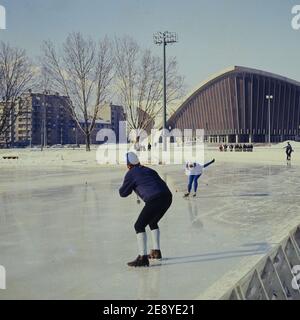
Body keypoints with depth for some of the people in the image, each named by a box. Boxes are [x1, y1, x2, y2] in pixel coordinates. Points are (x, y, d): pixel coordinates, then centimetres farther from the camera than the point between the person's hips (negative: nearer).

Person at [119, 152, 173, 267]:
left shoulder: (131, 174, 6)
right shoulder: (148, 170, 26)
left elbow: (123, 193, 10)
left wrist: (131, 187, 28)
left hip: (155, 199, -8)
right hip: (167, 196, 8)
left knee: (139, 226, -2)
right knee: (153, 223, 28)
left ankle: (142, 258, -11)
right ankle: (156, 251, 33)